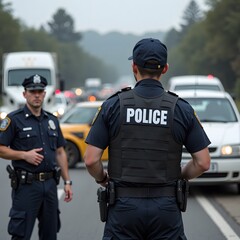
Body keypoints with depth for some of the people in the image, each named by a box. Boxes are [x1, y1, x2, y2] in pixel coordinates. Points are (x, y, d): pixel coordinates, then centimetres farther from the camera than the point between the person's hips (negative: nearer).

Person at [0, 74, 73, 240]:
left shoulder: (52, 120, 13)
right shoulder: (14, 119, -4)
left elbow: (60, 153, 16)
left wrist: (67, 182, 10)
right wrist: (25, 155, -18)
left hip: (50, 183, 6)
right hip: (26, 184, -6)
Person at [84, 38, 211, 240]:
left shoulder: (113, 106, -4)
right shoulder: (182, 109, -2)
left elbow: (91, 160, -7)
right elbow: (203, 162, -3)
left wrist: (102, 179, 13)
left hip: (124, 206, 0)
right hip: (166, 207, 0)